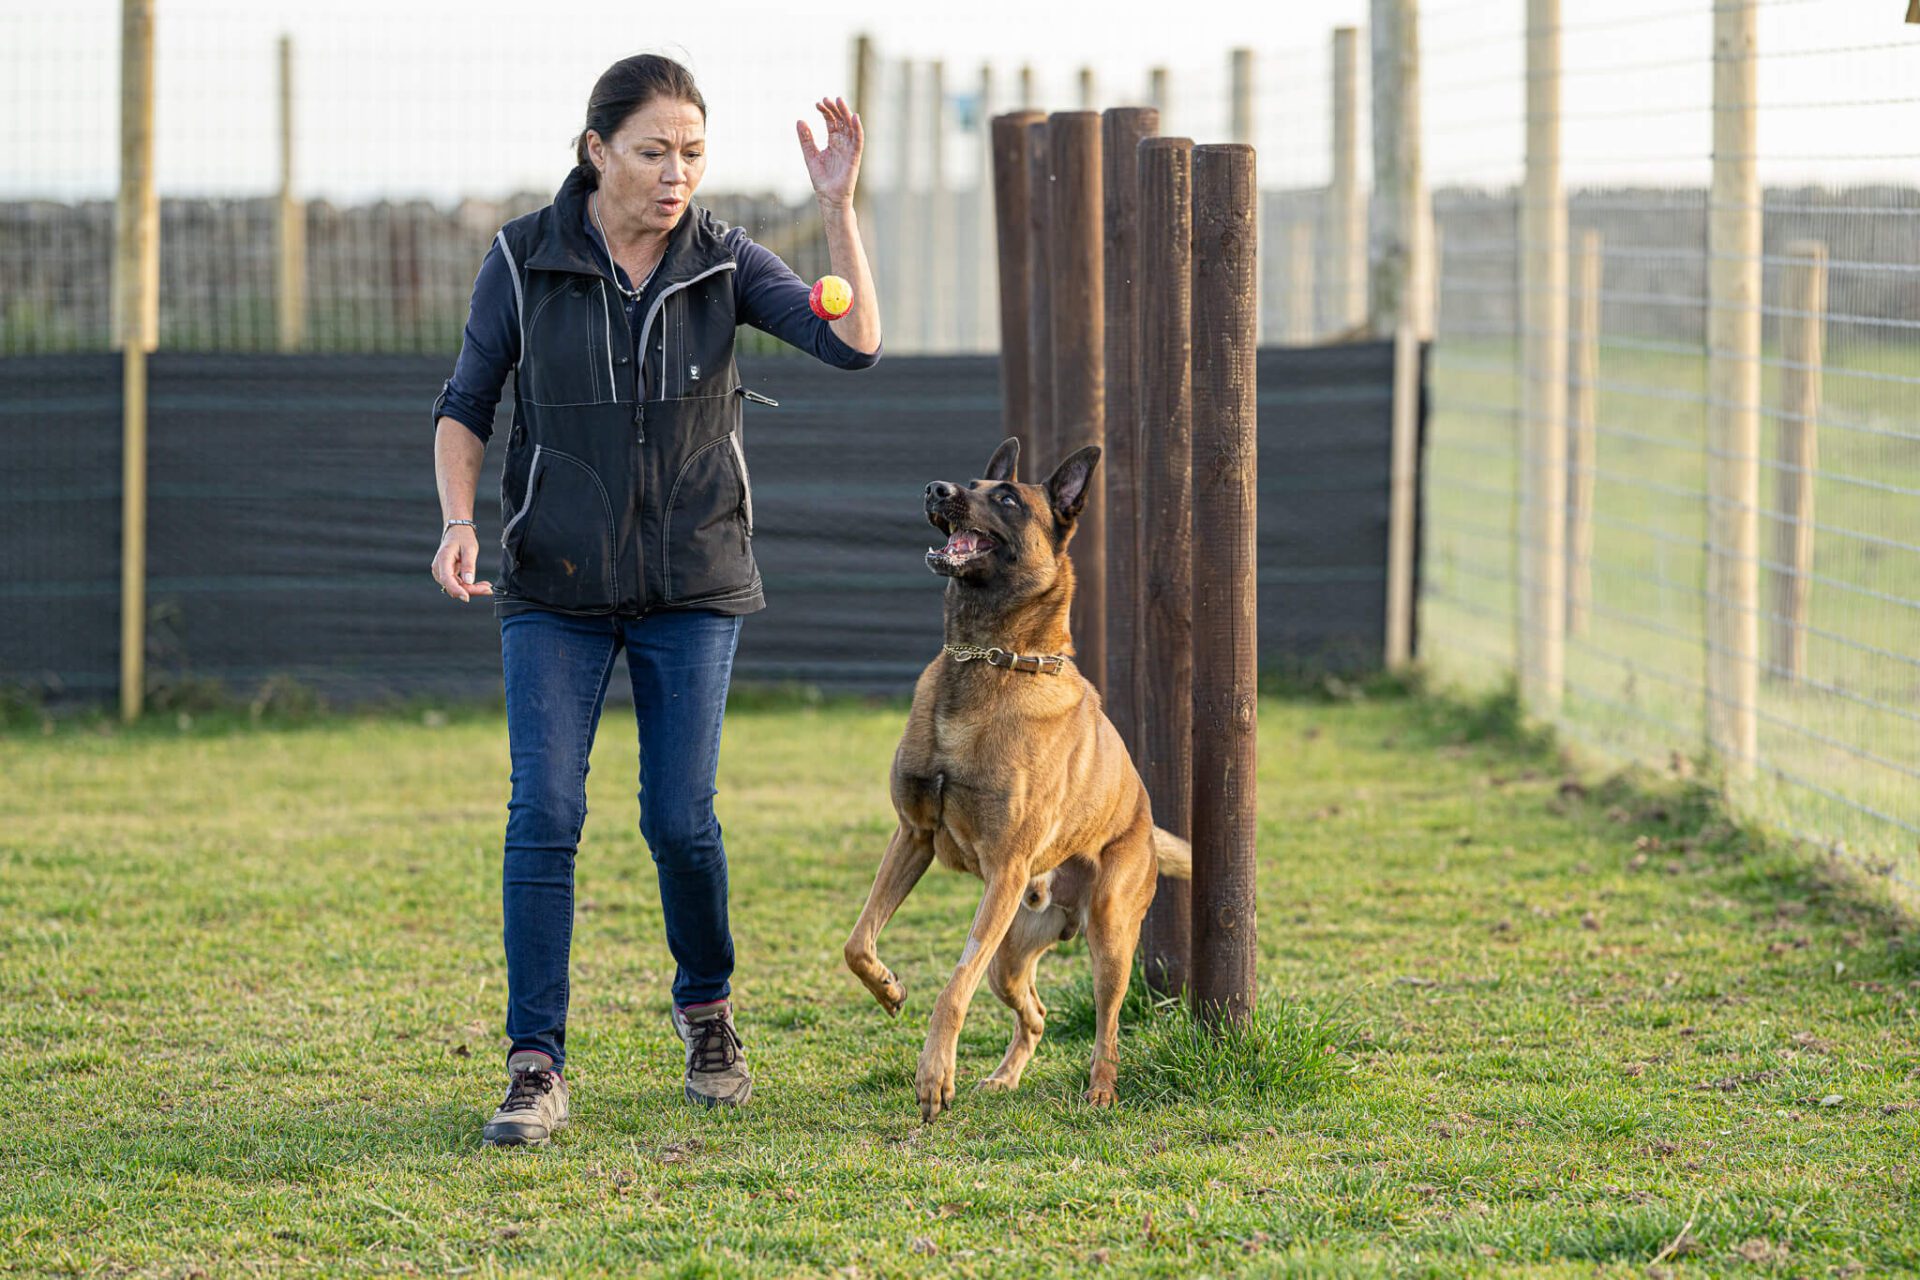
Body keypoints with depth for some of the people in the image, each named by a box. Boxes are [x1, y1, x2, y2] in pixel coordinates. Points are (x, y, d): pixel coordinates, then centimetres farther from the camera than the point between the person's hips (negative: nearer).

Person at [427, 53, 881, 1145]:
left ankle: (708, 1010, 26)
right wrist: (459, 523, -13)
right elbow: (465, 407, 4)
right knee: (545, 815, -11)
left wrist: (838, 205, -24)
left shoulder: (722, 261, -3)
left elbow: (853, 343, -15)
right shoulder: (525, 259, -5)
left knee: (680, 819, -2)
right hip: (556, 588, -1)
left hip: (693, 582, 1)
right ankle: (538, 1069, -8)